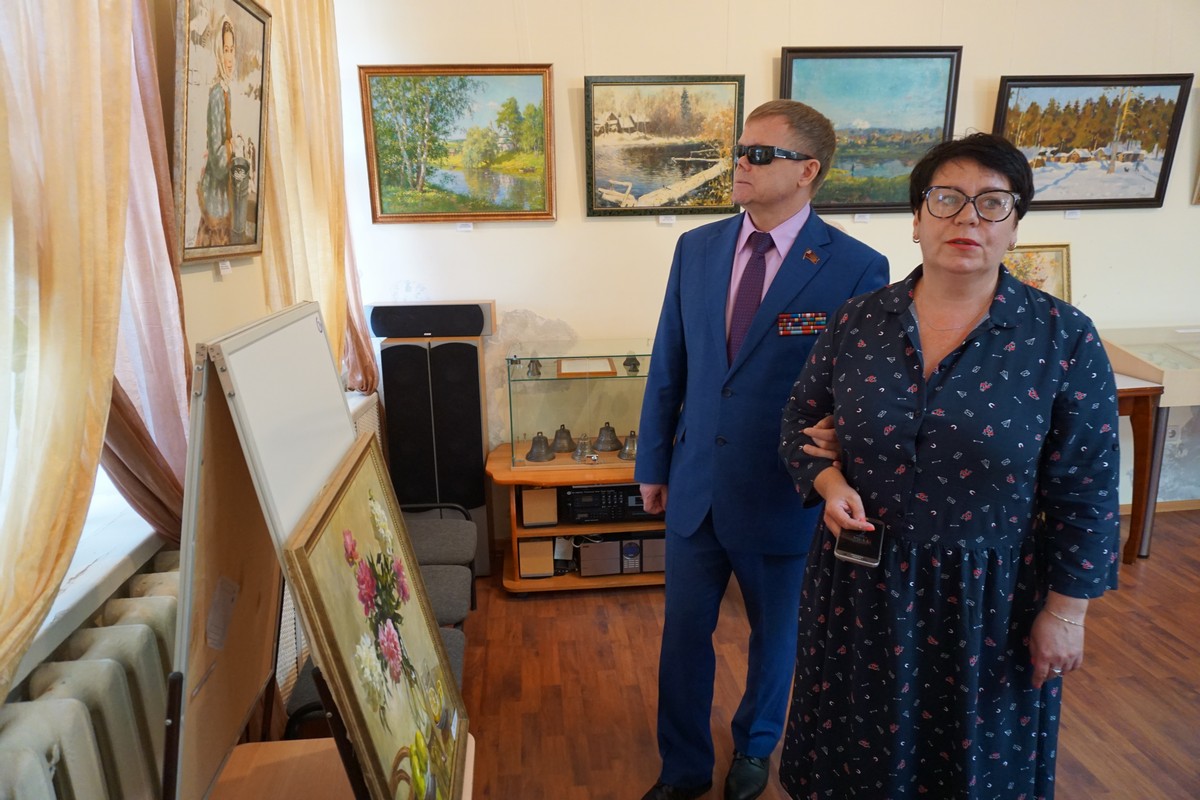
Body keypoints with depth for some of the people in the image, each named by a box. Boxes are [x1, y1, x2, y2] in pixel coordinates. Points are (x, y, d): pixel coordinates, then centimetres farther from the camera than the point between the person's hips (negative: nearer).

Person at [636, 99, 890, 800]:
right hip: (695, 487, 3)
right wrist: (653, 463, 9)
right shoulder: (697, 248, 0)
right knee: (684, 635, 16)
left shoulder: (857, 269, -14)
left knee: (776, 636, 21)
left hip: (785, 498, -3)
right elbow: (668, 366, 5)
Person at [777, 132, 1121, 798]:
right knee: (856, 743, 22)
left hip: (988, 596, -1)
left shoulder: (1063, 339, -12)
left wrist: (1064, 614, -5)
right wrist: (829, 483, -14)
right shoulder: (856, 323, -6)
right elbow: (800, 421, 5)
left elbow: (1085, 494, -7)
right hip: (862, 587, 2)